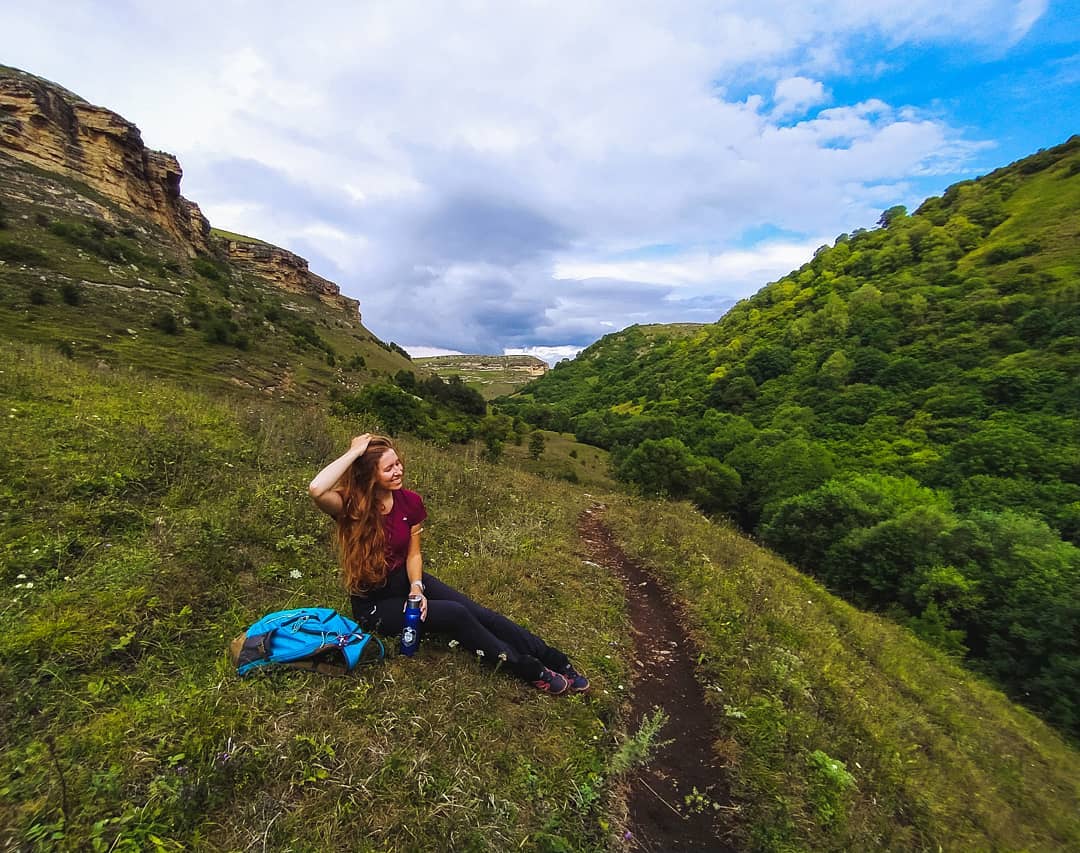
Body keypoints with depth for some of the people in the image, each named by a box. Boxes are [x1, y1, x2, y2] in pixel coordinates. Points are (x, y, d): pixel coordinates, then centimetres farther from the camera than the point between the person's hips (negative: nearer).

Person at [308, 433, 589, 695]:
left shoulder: (410, 501, -9)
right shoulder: (352, 506, -20)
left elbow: (413, 554, -2)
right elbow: (316, 490, -44)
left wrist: (416, 587, -19)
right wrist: (354, 451, -36)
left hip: (407, 580, 5)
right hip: (373, 602, -4)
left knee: (480, 614, -13)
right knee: (455, 615, -24)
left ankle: (557, 662, -6)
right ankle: (530, 671, -11)